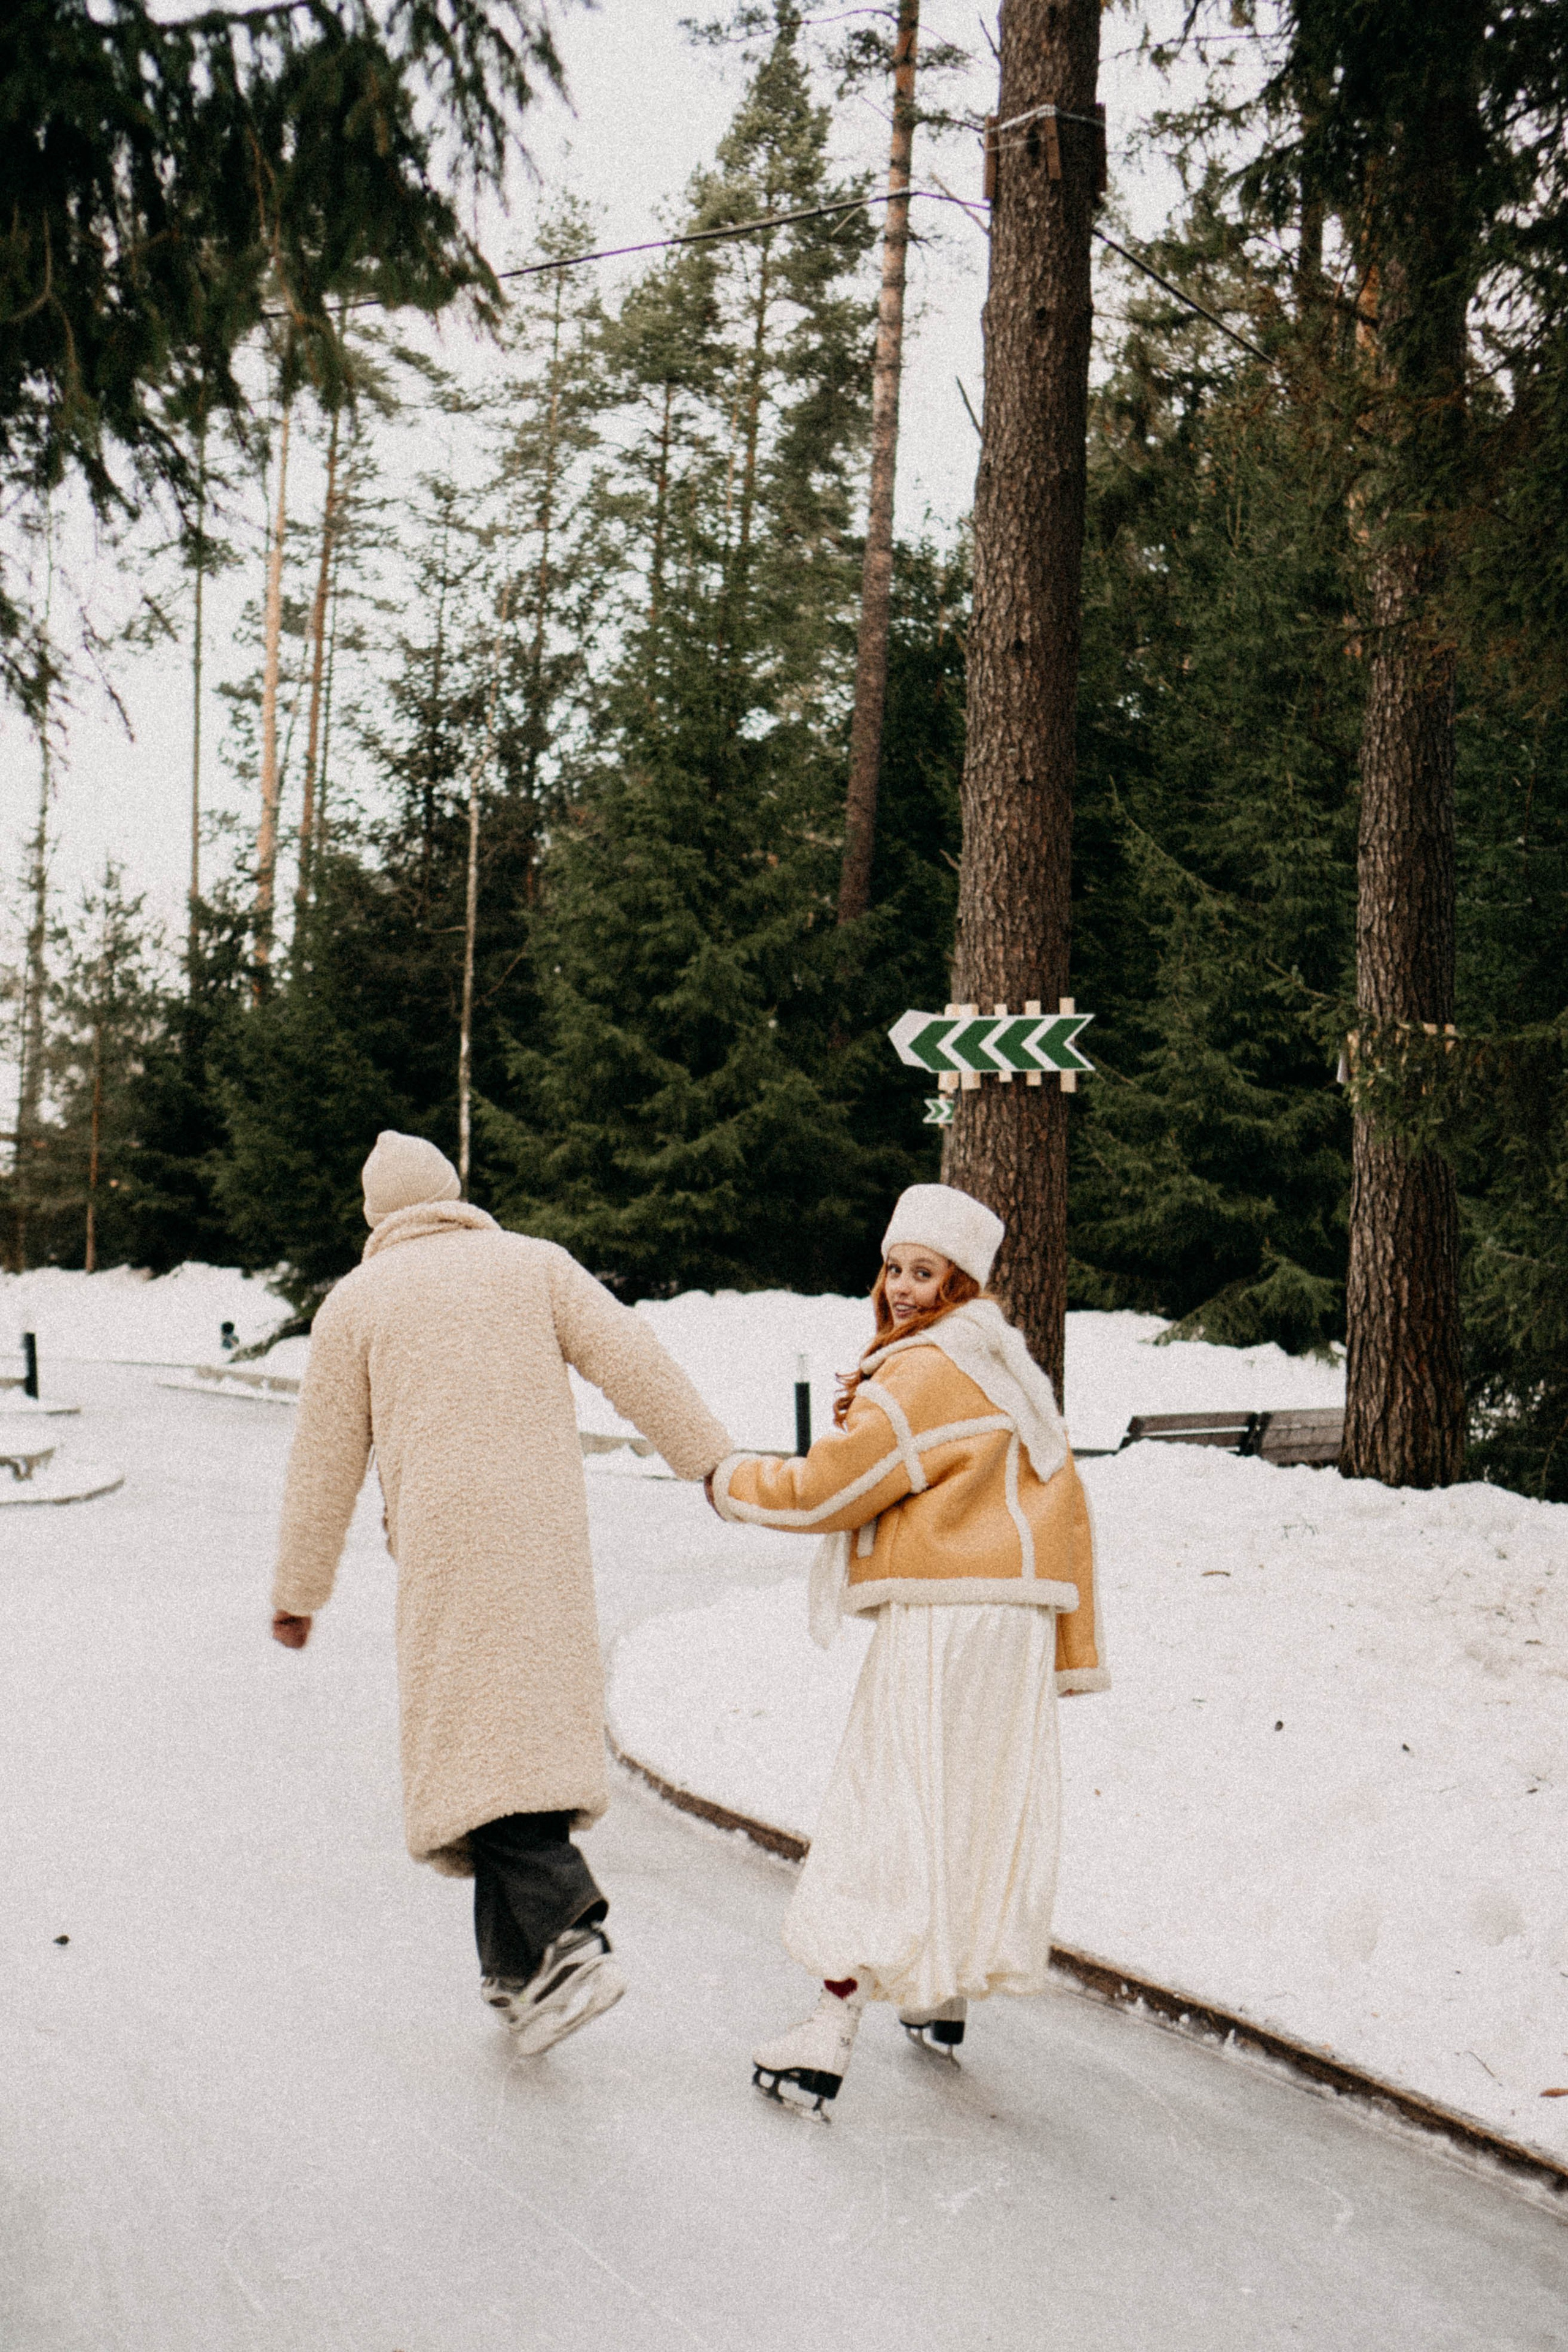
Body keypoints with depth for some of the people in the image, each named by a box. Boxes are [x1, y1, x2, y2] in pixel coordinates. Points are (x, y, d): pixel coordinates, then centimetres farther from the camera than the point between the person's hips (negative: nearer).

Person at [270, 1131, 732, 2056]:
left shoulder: (358, 1300, 8)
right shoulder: (534, 1262, 11)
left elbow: (326, 1459, 10)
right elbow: (633, 1361, -2)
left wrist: (299, 1593, 17)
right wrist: (712, 1460, 1)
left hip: (445, 1548, -3)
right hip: (548, 1536, 3)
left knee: (477, 1744, -5)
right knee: (528, 1729, 12)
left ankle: (571, 1937, -23)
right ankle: (519, 1968, 16)